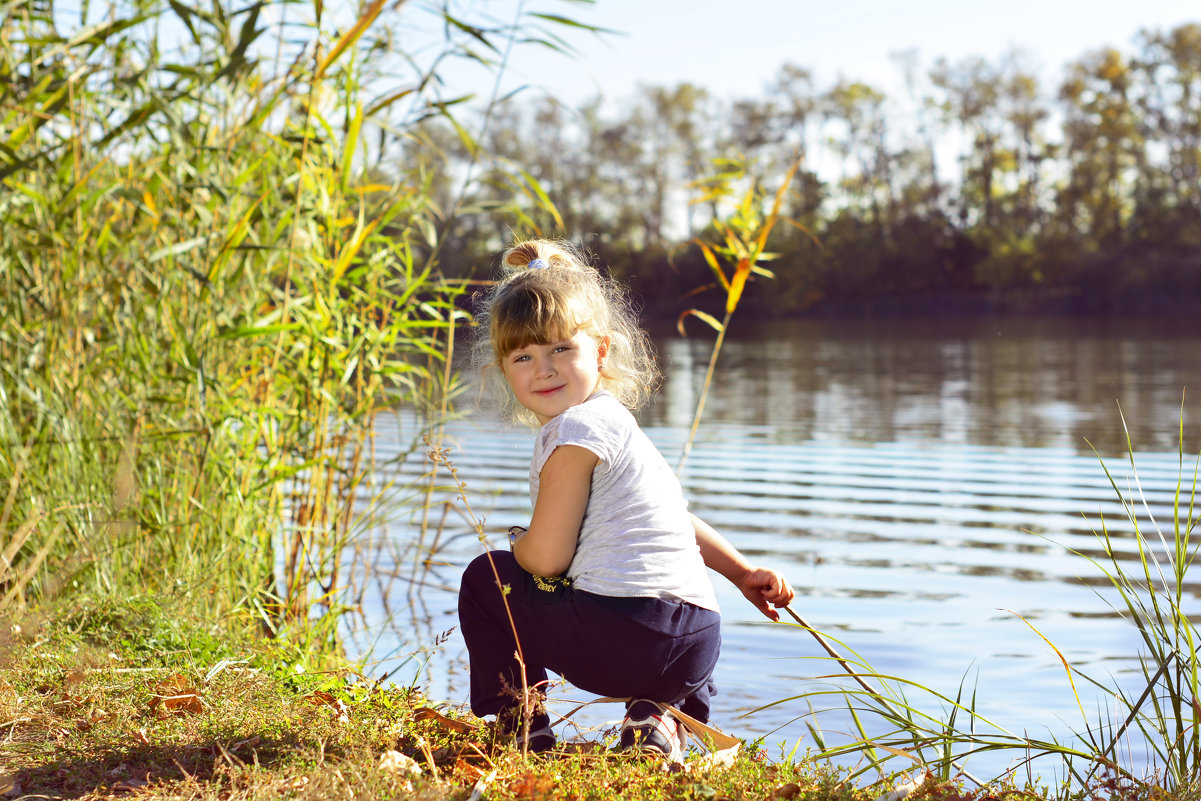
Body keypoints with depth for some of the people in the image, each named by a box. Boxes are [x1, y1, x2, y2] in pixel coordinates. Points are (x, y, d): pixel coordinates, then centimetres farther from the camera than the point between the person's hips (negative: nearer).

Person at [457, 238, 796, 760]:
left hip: (623, 635, -9)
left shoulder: (577, 428, -11)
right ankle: (660, 718, 15)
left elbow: (545, 557, -11)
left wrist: (518, 542, 12)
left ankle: (522, 732, 13)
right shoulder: (610, 418, 19)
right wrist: (742, 572, 37)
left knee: (485, 577, 13)